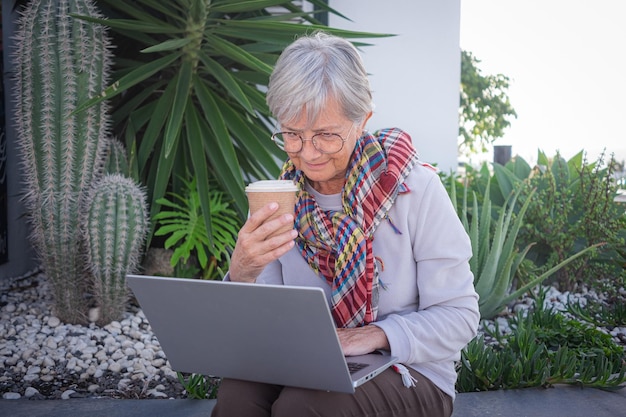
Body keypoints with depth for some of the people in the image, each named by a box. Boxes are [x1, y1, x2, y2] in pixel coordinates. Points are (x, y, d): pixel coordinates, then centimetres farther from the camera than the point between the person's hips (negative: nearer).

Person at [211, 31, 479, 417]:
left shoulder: (416, 190, -13)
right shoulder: (282, 198, -2)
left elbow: (459, 316, -10)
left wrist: (375, 335, -26)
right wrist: (242, 273, -28)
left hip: (410, 371, -3)